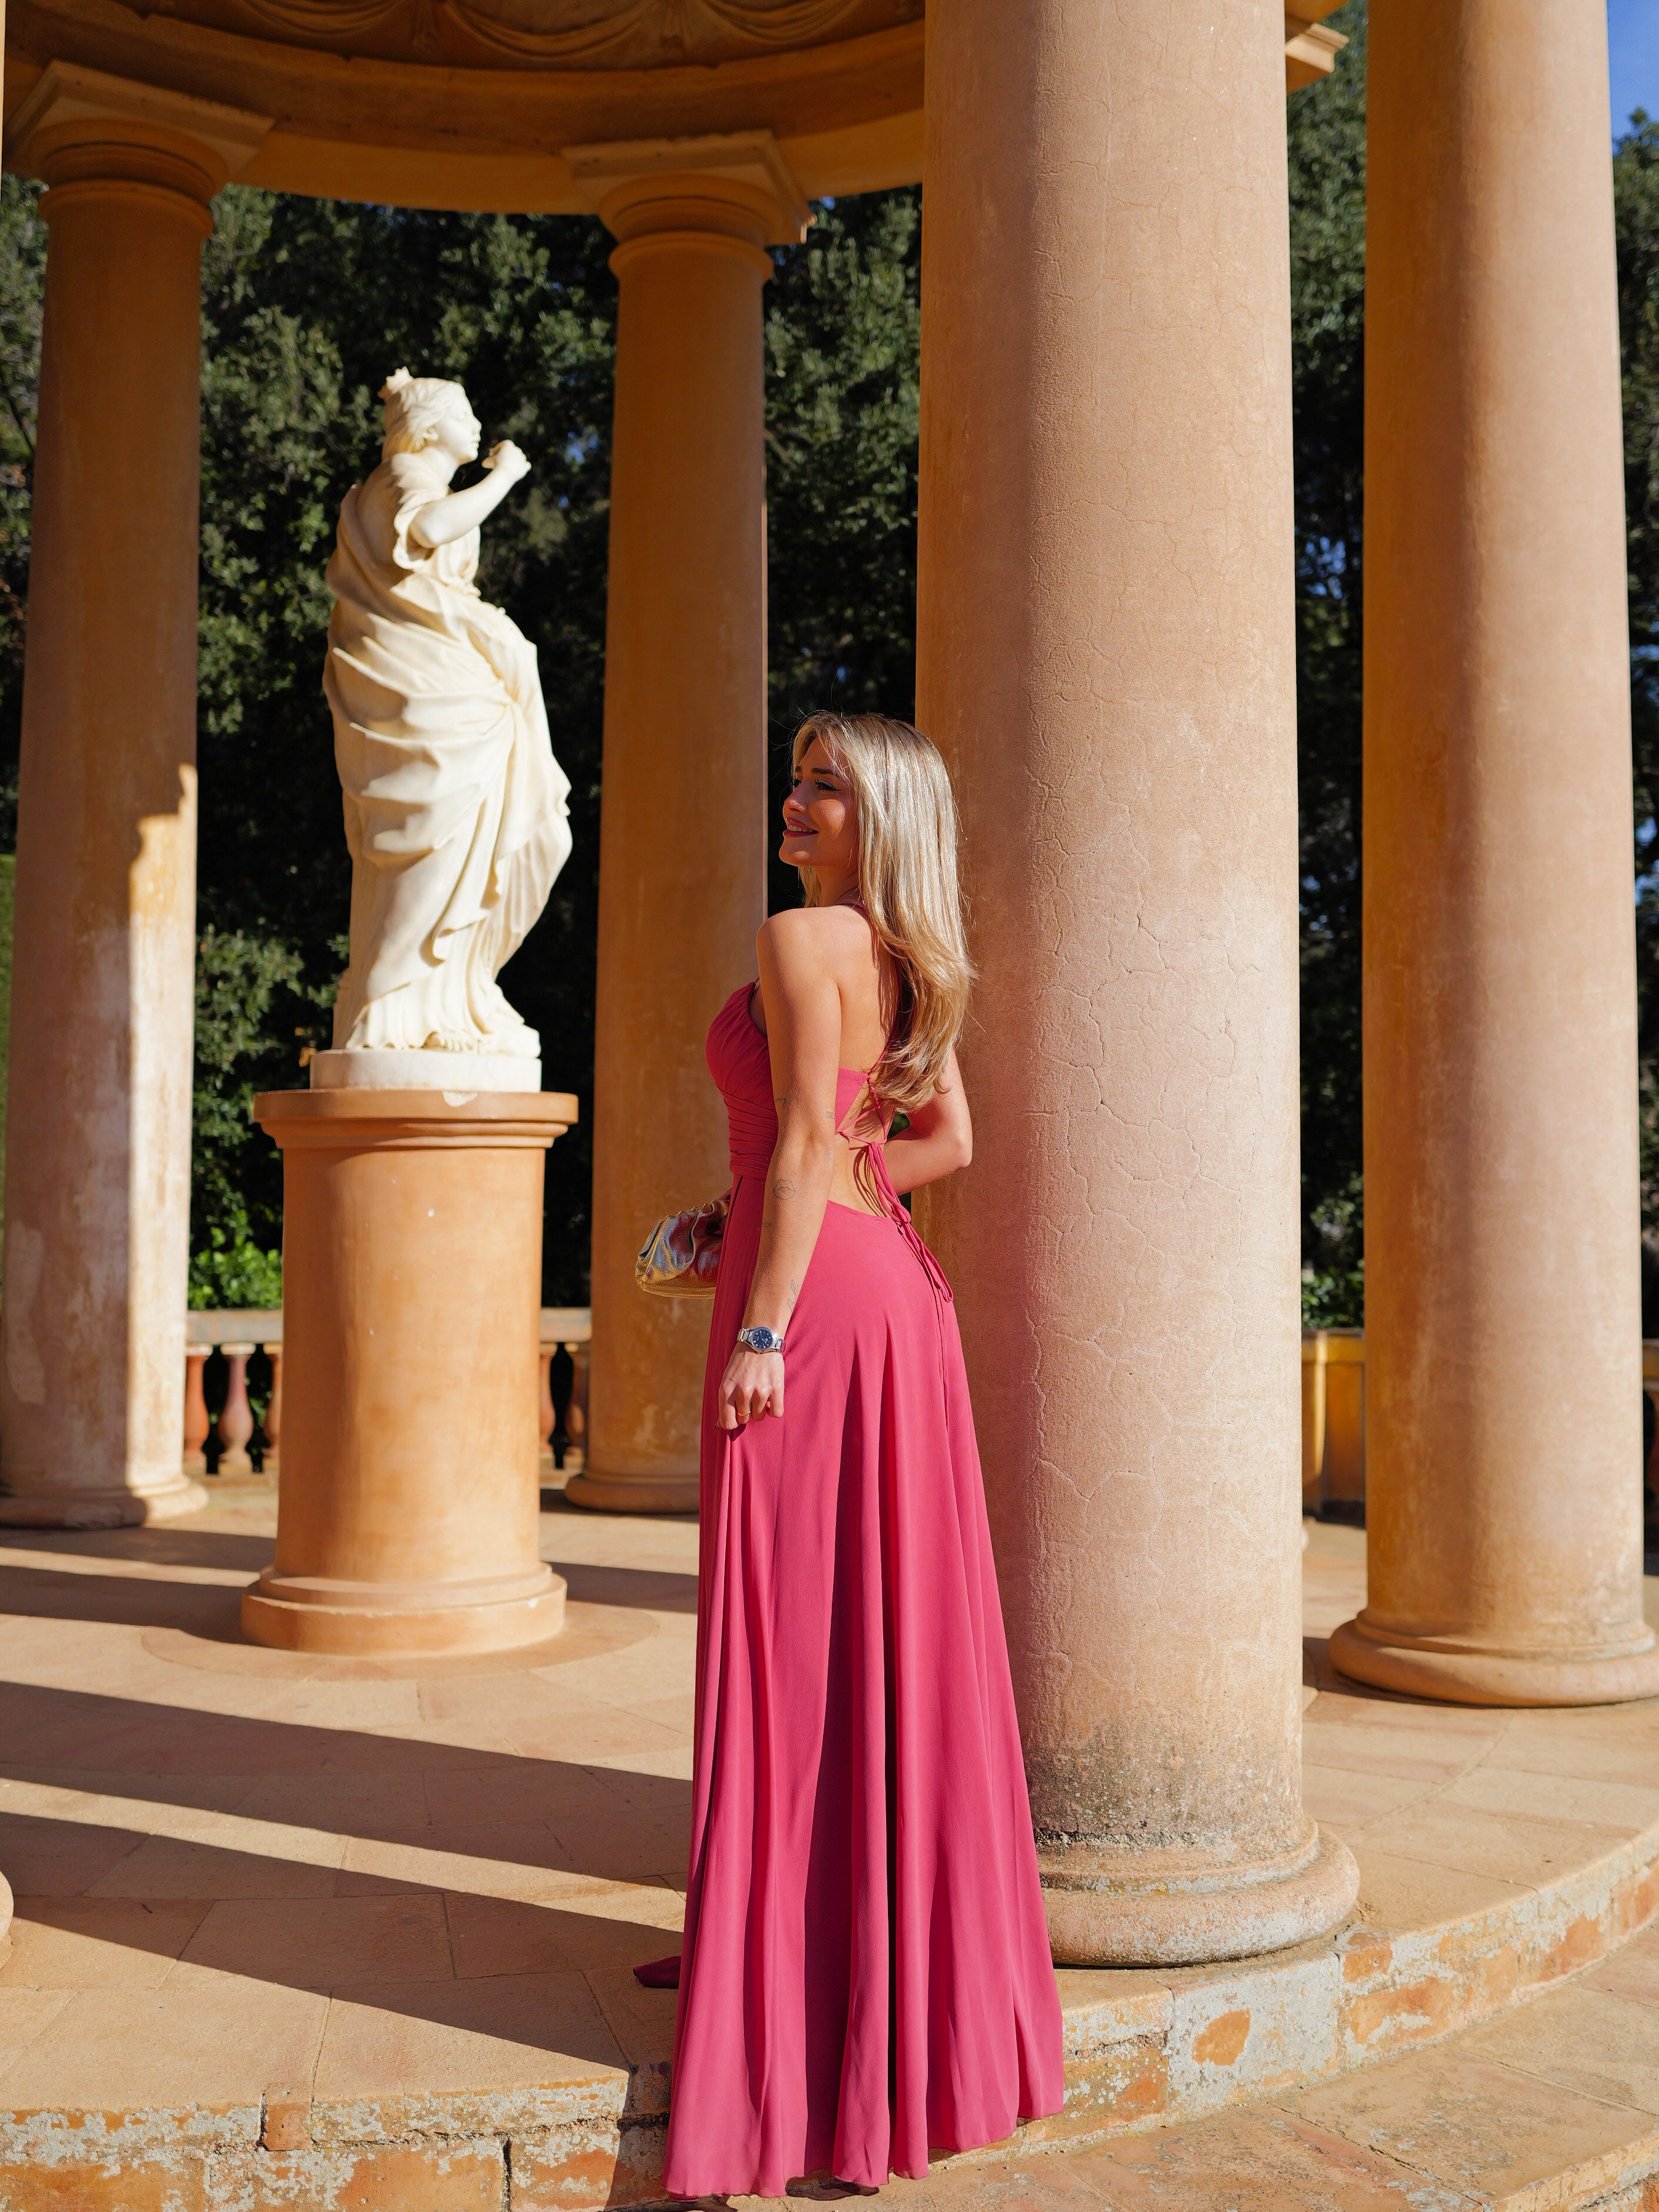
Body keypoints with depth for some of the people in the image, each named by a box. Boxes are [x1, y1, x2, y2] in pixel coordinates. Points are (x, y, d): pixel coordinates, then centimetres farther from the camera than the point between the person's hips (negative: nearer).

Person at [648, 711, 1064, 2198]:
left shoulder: (801, 940, -9)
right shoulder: (906, 962, 15)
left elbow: (806, 1138, -17)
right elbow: (947, 1143, 15)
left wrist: (761, 1323, -18)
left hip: (812, 1295, -9)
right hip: (891, 1283, 9)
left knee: (795, 1627, -2)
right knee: (883, 1623, 14)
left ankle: (804, 1963, 7)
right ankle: (903, 1948, 25)